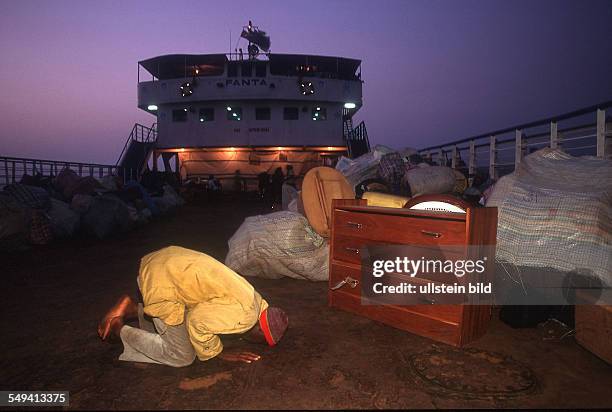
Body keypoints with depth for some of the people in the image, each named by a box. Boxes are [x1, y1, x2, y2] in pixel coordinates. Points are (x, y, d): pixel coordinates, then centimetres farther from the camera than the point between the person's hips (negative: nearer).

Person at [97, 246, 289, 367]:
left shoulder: (253, 298, 7)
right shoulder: (244, 315, -20)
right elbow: (197, 321, -24)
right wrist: (218, 352, -7)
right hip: (160, 282, -9)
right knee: (182, 357, 3)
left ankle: (133, 309, 19)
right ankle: (119, 330, 11)